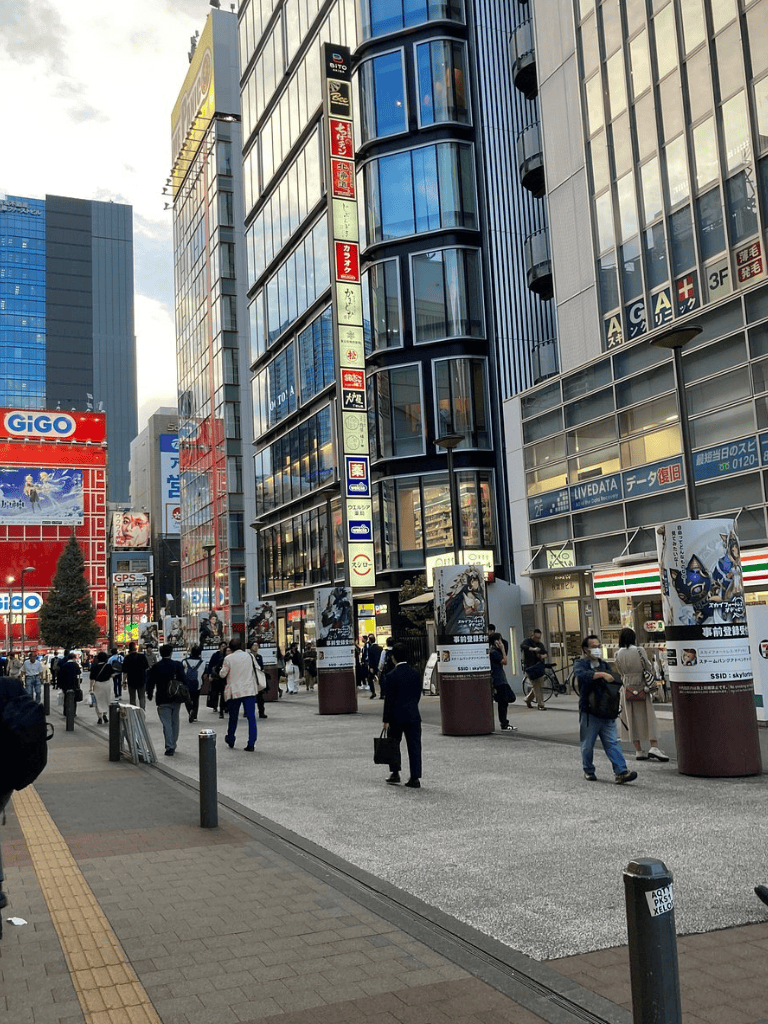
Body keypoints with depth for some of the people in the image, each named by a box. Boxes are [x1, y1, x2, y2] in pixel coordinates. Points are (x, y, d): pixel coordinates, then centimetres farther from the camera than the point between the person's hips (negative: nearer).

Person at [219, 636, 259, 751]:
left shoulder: (228, 658, -7)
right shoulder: (250, 656, 2)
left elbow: (223, 674, -2)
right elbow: (257, 670, 11)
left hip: (234, 692, -1)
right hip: (250, 691, 1)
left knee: (233, 717, 15)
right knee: (251, 717, 0)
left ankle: (230, 741, 30)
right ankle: (251, 745, -5)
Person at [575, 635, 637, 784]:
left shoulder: (604, 664, 17)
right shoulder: (580, 664, -1)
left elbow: (616, 681, 10)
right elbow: (582, 675, -24)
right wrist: (601, 674, -30)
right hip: (588, 712, -4)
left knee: (612, 742, -3)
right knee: (588, 744, 7)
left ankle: (621, 772, -8)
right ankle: (588, 771, 23)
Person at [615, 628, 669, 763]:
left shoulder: (618, 654, 0)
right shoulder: (639, 651, -9)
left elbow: (621, 671, 7)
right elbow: (648, 668, -3)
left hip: (628, 689, 3)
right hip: (642, 688, -3)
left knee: (633, 719, 7)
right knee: (649, 717, 1)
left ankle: (638, 751, 9)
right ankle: (654, 747, -11)